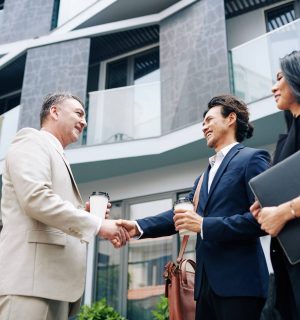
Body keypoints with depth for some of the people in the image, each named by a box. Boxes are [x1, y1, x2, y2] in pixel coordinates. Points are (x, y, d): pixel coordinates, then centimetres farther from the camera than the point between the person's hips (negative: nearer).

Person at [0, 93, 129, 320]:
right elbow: (35, 198, -18)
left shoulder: (56, 156, 28)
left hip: (55, 280, 9)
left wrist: (85, 213, 10)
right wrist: (96, 224, -15)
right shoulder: (32, 141, 0)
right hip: (30, 276, -9)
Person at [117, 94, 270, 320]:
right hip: (207, 283, 8)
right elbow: (182, 212, 12)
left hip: (238, 281, -7)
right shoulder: (207, 174, 22)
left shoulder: (252, 158, -3)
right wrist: (139, 227, -3)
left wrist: (204, 225, -16)